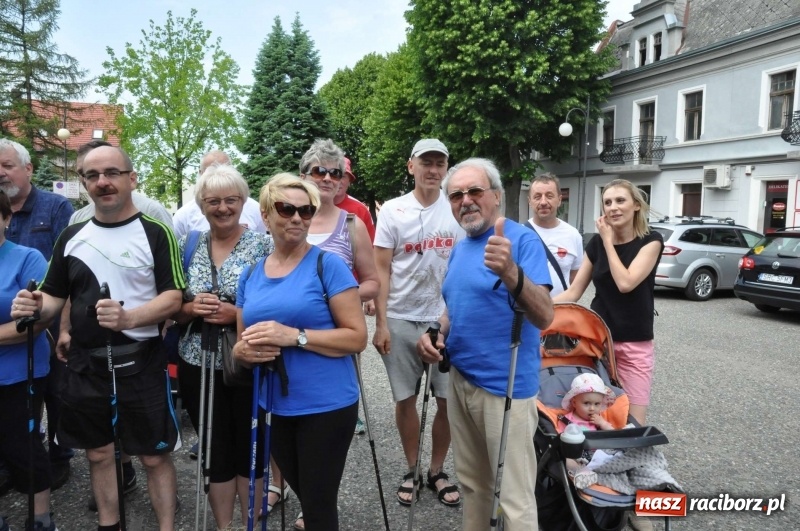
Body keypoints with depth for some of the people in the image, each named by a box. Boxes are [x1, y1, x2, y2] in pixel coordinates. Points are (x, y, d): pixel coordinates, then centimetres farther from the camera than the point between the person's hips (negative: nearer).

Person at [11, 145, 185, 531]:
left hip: (140, 363, -4)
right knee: (98, 453, 18)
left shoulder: (155, 233, -6)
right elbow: (54, 297, 11)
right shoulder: (71, 236, 8)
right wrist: (33, 307, -11)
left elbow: (173, 298, -12)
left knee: (155, 456, 4)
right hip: (85, 365, 5)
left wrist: (129, 317, -29)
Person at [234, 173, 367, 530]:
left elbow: (357, 337, -14)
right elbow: (242, 342, 13)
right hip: (276, 409, 6)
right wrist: (242, 351, -10)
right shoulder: (250, 276, 5)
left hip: (326, 406, -5)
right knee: (306, 497, 24)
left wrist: (295, 336, -24)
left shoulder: (328, 265, -11)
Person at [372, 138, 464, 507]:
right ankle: (411, 470, 28)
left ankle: (437, 471, 24)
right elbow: (382, 269, -1)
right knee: (405, 398, 9)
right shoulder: (392, 211, 1)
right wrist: (381, 323, -7)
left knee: (449, 399, 5)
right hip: (401, 319, 0)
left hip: (449, 318, 1)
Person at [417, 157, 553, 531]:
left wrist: (510, 273, -44)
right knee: (472, 481, 22)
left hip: (505, 386, -7)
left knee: (514, 495, 3)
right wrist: (437, 335, 1)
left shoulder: (522, 240, -15)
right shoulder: (459, 248, 9)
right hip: (460, 380, 8)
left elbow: (544, 317, -26)